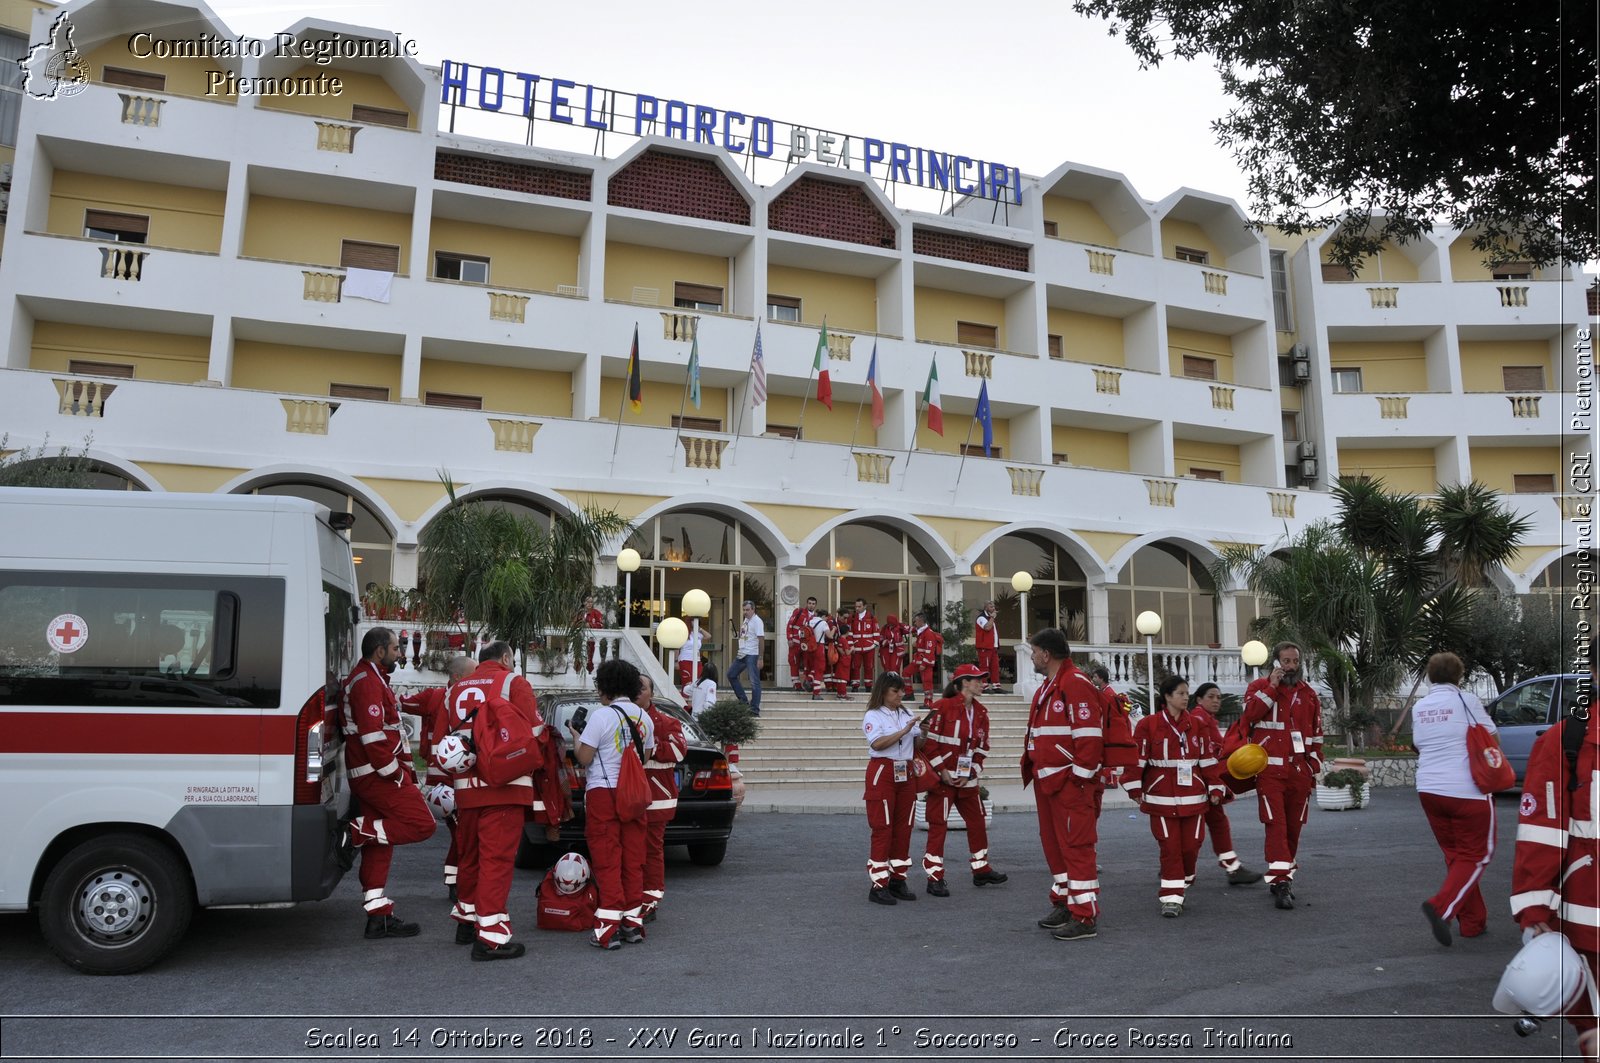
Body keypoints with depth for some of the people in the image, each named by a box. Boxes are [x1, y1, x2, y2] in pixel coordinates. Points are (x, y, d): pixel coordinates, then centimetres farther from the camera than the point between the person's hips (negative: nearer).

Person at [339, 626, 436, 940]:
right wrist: (395, 774, -16)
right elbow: (372, 736, -22)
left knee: (378, 847, 10)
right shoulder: (368, 682, -12)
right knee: (421, 824, -13)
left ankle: (379, 916, 14)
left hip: (371, 778, 11)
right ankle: (358, 832, -10)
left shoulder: (370, 680, 22)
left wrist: (404, 767, 19)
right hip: (379, 776, -11)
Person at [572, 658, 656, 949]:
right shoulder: (643, 717, 8)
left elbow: (584, 758, -10)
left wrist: (576, 736, 7)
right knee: (633, 858, 10)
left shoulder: (601, 716, -11)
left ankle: (609, 928, -4)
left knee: (607, 860, -3)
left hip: (603, 791, -6)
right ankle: (633, 923, 15)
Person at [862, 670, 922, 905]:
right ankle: (878, 886, -2)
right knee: (882, 829, -5)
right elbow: (878, 743, -18)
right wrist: (903, 731, -19)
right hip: (882, 773, -6)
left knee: (903, 828, 7)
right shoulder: (873, 716, -4)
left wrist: (924, 732, -4)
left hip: (906, 774, 6)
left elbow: (917, 742, 15)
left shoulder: (906, 714, 15)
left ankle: (898, 880, 16)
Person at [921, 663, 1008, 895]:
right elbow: (929, 741, -13)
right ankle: (935, 879, 4)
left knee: (977, 822, 14)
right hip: (942, 778, -7)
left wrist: (970, 774, -2)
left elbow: (982, 748, 11)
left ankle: (981, 870, 30)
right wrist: (941, 771, -15)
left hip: (967, 779, 7)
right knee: (938, 825, -3)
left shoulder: (981, 712, 8)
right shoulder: (943, 707, -12)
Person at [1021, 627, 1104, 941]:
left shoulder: (1075, 684, -15)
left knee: (1076, 847, -5)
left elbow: (1088, 735, -20)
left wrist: (1079, 777, -20)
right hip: (1046, 782, 10)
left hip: (1070, 783, -10)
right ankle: (1063, 903, 28)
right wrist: (1033, 768, 16)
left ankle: (1084, 917, 1)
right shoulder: (1045, 688, 17)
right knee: (1053, 844, 16)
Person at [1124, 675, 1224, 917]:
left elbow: (1207, 758, 9)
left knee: (1191, 845, 5)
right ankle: (1171, 897, 4)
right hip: (1162, 797, -4)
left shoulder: (1196, 725, 7)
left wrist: (1214, 788, 7)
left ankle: (1178, 888, 29)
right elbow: (1137, 758, -5)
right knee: (1170, 847, -3)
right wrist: (1135, 788, -7)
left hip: (1193, 797, 4)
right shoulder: (1148, 724, -5)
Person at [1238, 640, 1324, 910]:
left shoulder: (1308, 693, 13)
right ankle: (1281, 883, -14)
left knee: (1293, 826, 9)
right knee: (1276, 825, -12)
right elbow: (1249, 714, -16)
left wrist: (1315, 769, 15)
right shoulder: (1259, 687, 3)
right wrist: (1272, 687, -15)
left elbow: (1316, 735, 18)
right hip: (1270, 770, -4)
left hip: (1299, 771, 4)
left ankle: (1284, 878, 24)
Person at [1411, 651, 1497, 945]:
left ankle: (1473, 921, 21)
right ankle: (1440, 907, -15)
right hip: (1467, 790, -5)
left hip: (1429, 789, 5)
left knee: (1455, 855, 18)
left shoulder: (1419, 707, 8)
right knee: (1475, 856, 4)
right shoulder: (1466, 700, -7)